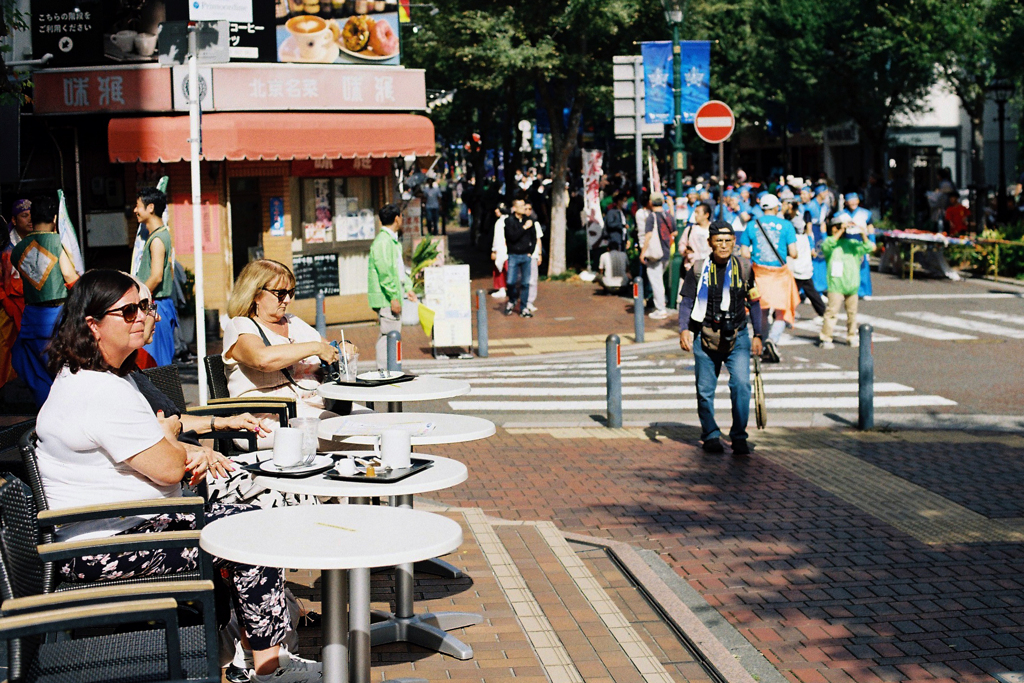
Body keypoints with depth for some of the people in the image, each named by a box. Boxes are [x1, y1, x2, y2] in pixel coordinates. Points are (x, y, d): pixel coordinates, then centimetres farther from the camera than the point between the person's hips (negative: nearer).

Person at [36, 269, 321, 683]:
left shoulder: (84, 376, 13)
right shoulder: (102, 393, -24)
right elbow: (168, 468, -21)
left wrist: (192, 454, 1)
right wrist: (169, 432, 2)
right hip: (101, 550, -11)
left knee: (244, 519, 8)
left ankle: (252, 638, 11)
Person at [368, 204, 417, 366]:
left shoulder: (393, 241, 19)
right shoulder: (383, 241, -15)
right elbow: (384, 272, -21)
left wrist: (408, 288, 20)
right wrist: (394, 297, -22)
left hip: (394, 297, 11)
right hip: (386, 298, -11)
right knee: (389, 335, -10)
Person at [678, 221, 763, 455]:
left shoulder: (744, 267, 2)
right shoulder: (699, 269, -1)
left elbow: (754, 302, 10)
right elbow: (686, 301, 2)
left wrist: (757, 335, 8)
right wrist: (684, 330, -13)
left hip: (737, 337, 0)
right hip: (706, 337, 0)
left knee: (741, 384, -15)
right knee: (705, 390, 6)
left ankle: (739, 436, -3)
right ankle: (711, 435, 24)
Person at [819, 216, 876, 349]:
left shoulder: (854, 243, 13)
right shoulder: (833, 242, 0)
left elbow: (869, 248, 2)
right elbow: (826, 246, -22)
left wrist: (862, 234, -13)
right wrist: (841, 232, -23)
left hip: (852, 285, 5)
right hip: (836, 284, -5)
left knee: (852, 312, 11)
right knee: (832, 311, -11)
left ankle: (852, 337, 23)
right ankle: (825, 337, -7)